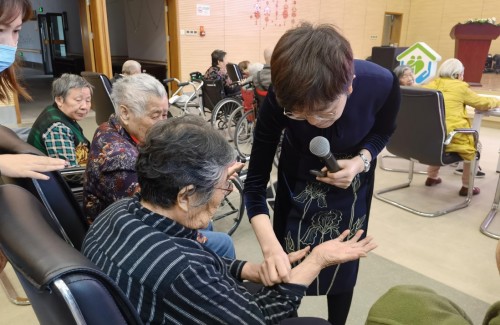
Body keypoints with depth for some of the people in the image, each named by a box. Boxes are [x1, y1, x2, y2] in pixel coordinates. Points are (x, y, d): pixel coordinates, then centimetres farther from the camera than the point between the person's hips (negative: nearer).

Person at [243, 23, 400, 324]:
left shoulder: (382, 85, -33)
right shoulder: (281, 99, -35)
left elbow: (383, 131, -8)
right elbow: (255, 182, -29)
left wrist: (361, 161, -29)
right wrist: (270, 245, -44)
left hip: (351, 186, 1)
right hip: (298, 184, 0)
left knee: (343, 267, 12)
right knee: (285, 271, 8)